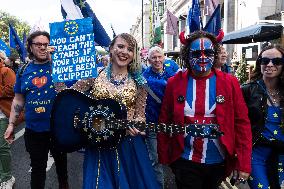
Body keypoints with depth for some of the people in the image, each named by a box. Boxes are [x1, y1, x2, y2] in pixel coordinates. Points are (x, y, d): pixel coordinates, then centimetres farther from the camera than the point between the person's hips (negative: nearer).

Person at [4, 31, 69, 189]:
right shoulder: (24, 71, 3)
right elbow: (18, 100, 9)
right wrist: (11, 124, 6)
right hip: (34, 129, 1)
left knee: (61, 160, 21)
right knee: (37, 167, 15)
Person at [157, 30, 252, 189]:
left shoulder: (229, 83, -4)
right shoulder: (174, 83, -4)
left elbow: (242, 123, -4)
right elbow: (164, 121, 0)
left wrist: (244, 164, -6)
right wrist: (163, 158, 2)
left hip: (218, 163, 2)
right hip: (185, 162, -1)